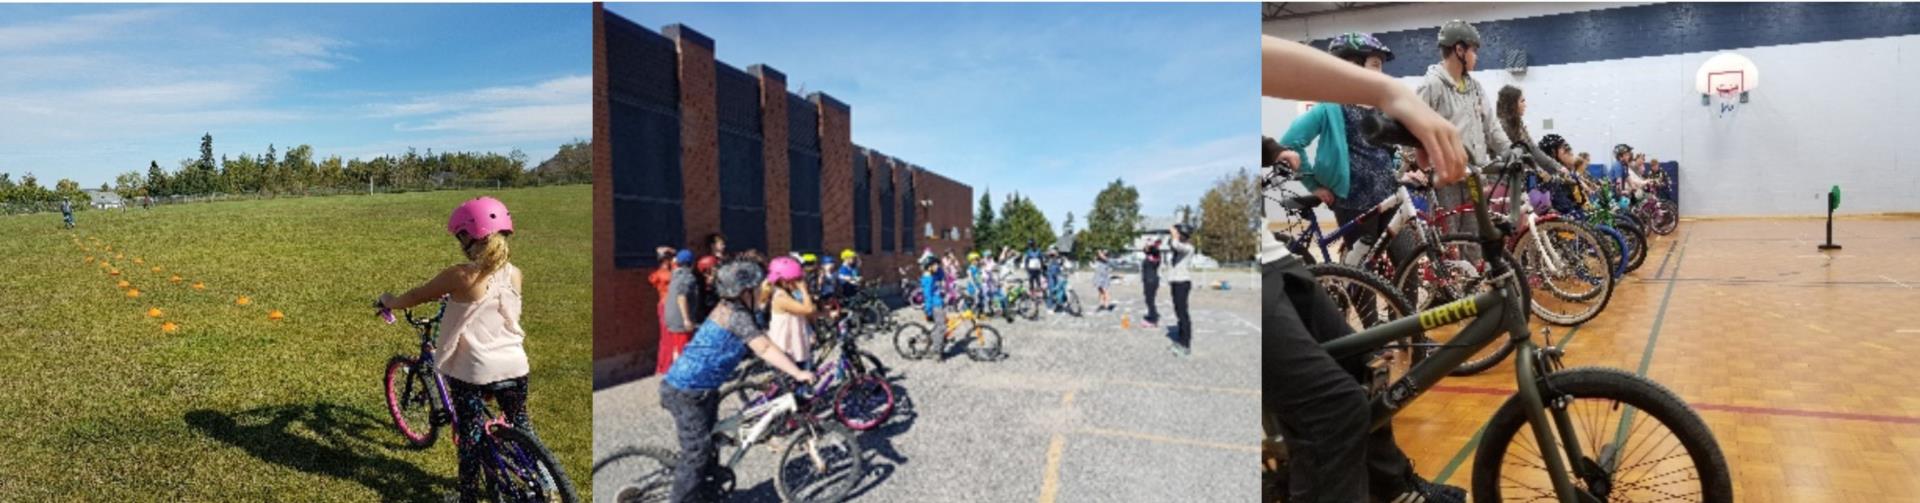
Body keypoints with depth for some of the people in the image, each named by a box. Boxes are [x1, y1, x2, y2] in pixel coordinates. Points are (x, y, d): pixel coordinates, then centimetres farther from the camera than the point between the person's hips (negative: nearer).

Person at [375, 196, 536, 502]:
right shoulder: (514, 275, 0)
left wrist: (389, 301, 20)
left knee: (471, 436, 9)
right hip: (514, 367, 5)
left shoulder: (460, 276, -15)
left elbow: (416, 296, -1)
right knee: (520, 424, 22)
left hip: (473, 372, -4)